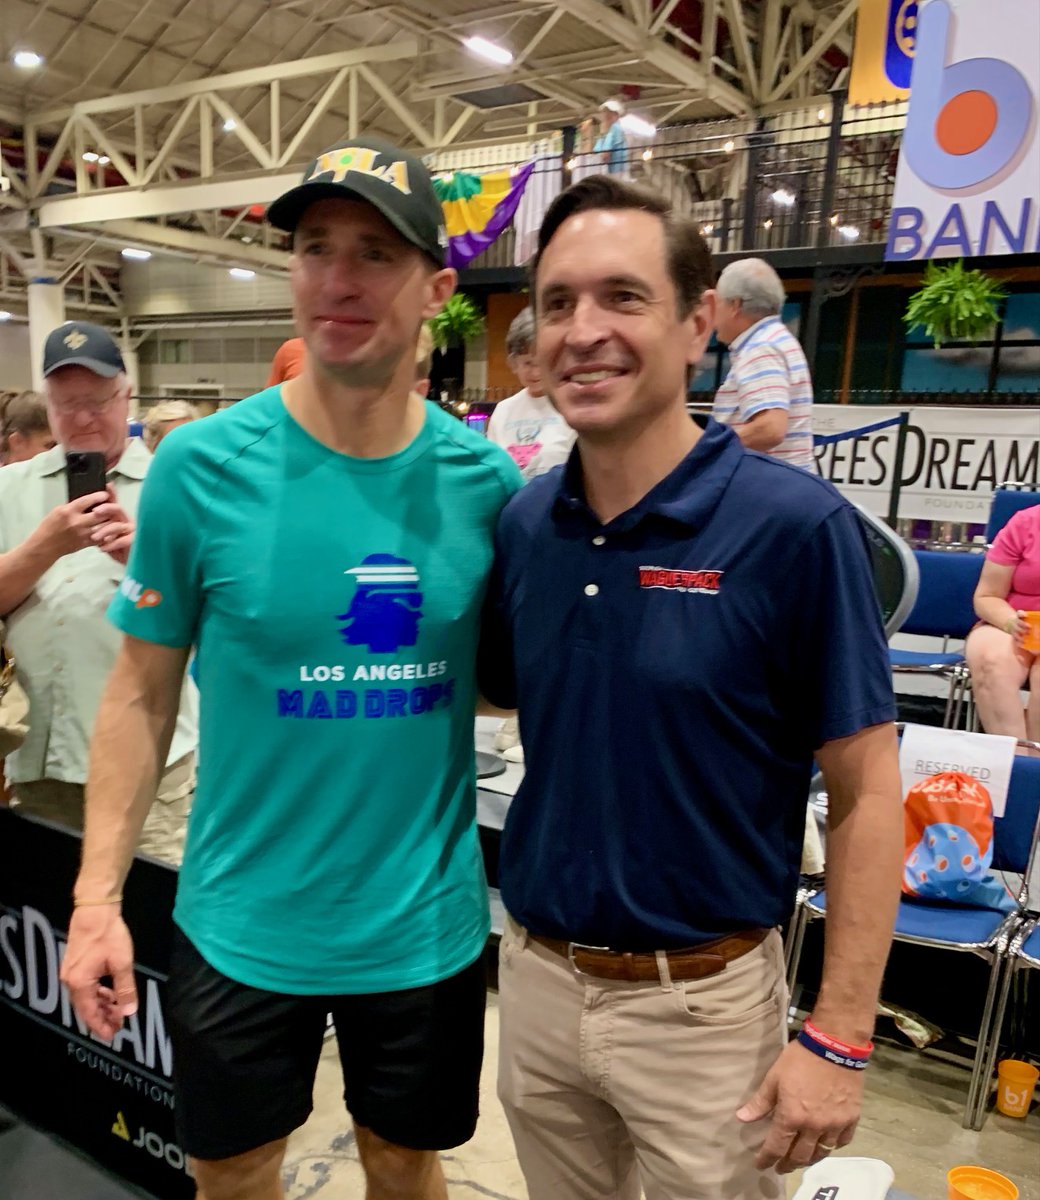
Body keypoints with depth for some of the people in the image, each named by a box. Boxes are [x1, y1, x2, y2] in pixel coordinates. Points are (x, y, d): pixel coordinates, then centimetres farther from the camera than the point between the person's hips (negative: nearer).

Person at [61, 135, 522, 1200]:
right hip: (243, 923, -1)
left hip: (426, 925, 1)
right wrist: (97, 894, -8)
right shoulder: (203, 465, -12)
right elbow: (143, 689, -5)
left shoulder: (484, 480, -8)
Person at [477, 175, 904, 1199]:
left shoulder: (793, 524, -18)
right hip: (534, 976, 4)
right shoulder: (522, 522, -5)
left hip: (701, 1001, -4)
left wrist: (839, 1037, -11)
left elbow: (865, 794, -12)